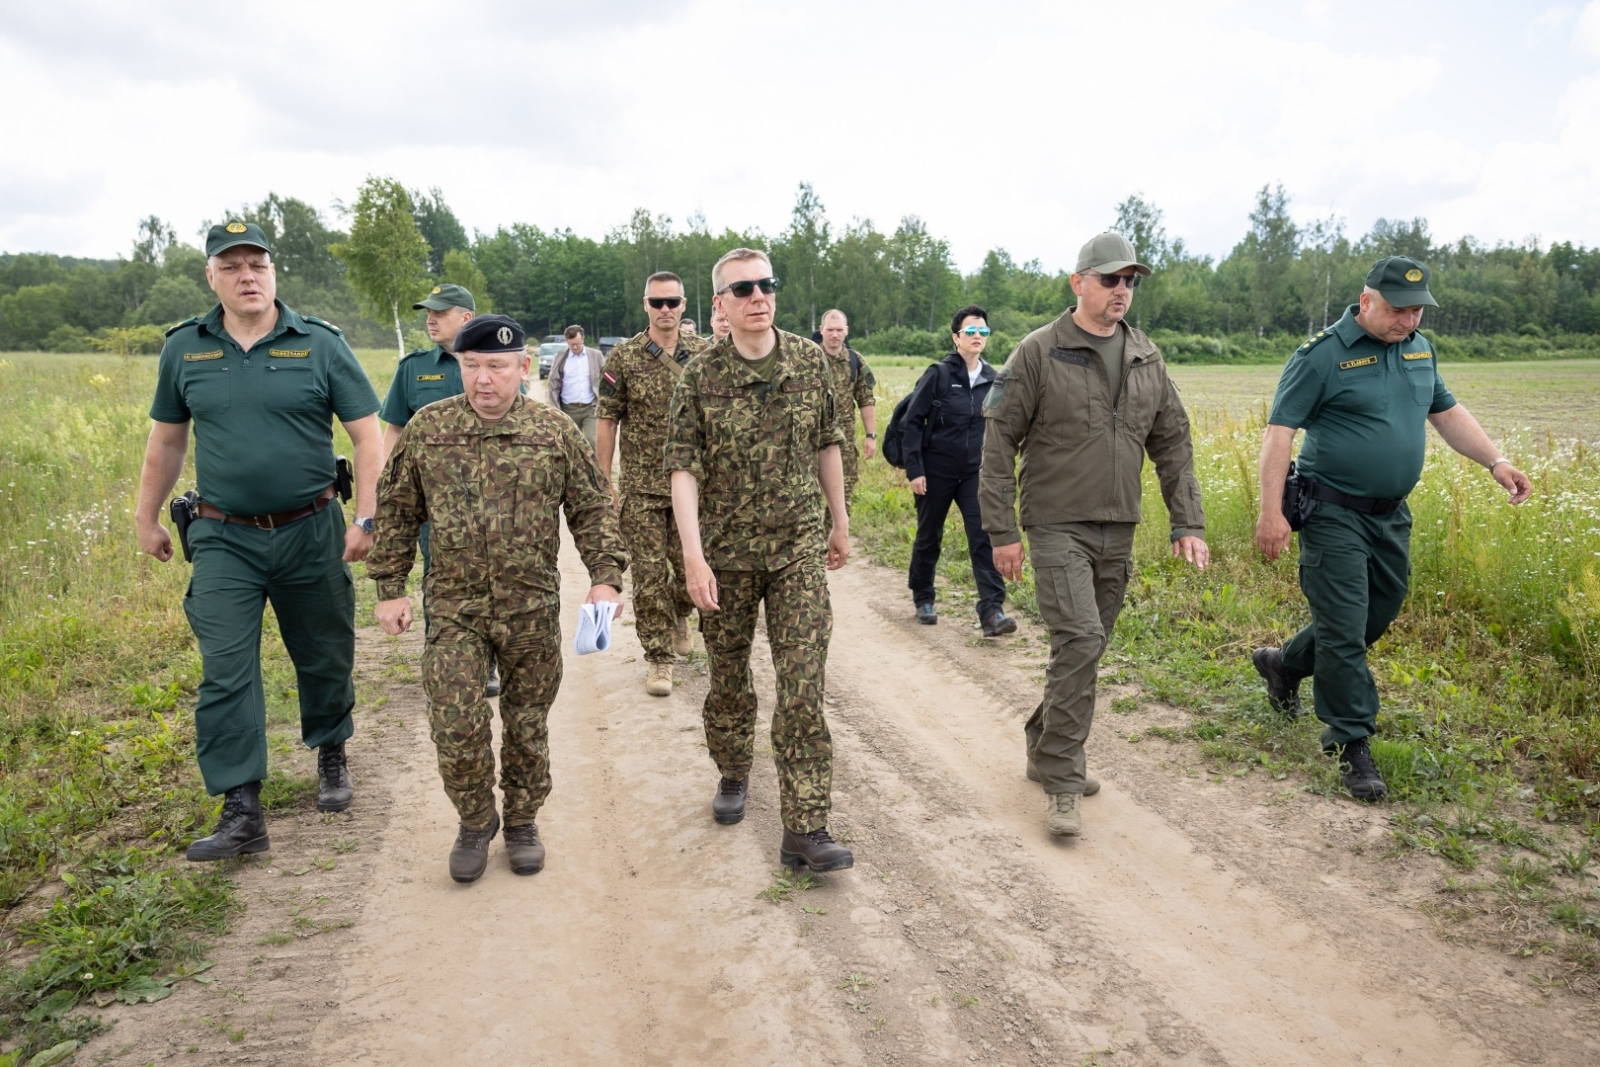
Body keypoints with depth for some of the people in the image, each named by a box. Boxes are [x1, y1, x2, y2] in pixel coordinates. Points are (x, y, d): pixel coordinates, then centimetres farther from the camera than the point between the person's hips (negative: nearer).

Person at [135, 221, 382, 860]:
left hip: (311, 532, -1)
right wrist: (146, 518, 18)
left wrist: (366, 520, -12)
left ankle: (331, 758, 38)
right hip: (224, 539, 1)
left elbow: (367, 436, -4)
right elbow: (166, 440, 15)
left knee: (324, 658, 13)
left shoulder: (320, 345, -4)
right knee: (225, 673, -6)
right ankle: (242, 814, -1)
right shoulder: (184, 350, 4)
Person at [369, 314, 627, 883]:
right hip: (453, 606, 0)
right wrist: (390, 588, 6)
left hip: (532, 608, 0)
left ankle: (522, 821, 31)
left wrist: (606, 575, -7)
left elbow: (593, 509, 3)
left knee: (527, 721, 11)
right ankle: (474, 821, 20)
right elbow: (397, 512, 8)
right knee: (455, 723, -5)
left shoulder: (555, 431, -1)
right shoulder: (426, 428, 1)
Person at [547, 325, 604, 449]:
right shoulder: (560, 357, 3)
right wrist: (555, 410, -4)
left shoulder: (596, 355, 3)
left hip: (591, 407, -1)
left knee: (592, 441, -15)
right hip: (569, 409, 1)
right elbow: (554, 385, 3)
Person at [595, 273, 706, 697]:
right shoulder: (624, 357, -3)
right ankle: (658, 657, 13)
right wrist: (604, 485, -4)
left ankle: (678, 614, 40)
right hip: (641, 487, -2)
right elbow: (607, 421, -1)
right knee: (649, 574, 1)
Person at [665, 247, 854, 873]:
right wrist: (693, 555, -20)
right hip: (726, 552, 0)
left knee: (803, 686, -6)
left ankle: (805, 828, -1)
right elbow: (683, 468, -10)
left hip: (798, 548, 0)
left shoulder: (812, 362, 0)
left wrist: (840, 523, 15)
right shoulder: (700, 375, -6)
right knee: (728, 677, 15)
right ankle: (733, 774, 41)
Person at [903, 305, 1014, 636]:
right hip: (936, 472, -2)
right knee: (929, 537, 11)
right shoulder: (939, 374, -9)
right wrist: (914, 470, -13)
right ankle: (923, 599, 31)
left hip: (975, 473, 2)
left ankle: (992, 611, -14)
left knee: (983, 537, -11)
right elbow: (912, 421, -8)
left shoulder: (992, 379, 3)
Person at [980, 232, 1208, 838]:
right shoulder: (1039, 353, -7)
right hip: (1058, 526, -6)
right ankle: (1062, 784, -6)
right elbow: (998, 442, -7)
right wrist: (1002, 531, -10)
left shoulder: (1146, 358, 10)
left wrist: (1188, 522, 6)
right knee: (1080, 641, -16)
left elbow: (1172, 443, 14)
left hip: (1118, 532, 6)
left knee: (1083, 647, 12)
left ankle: (1046, 748, 31)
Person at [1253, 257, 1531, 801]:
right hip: (1335, 515, -7)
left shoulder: (1420, 349, 10)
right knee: (1344, 628, -4)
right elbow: (1279, 430, -14)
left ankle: (1284, 664, 38)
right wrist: (1271, 511, -20)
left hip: (1391, 515, 7)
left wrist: (1497, 460, 10)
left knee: (1378, 615, 17)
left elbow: (1447, 413, 21)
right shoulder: (1322, 354, -12)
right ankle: (1350, 742, 8)